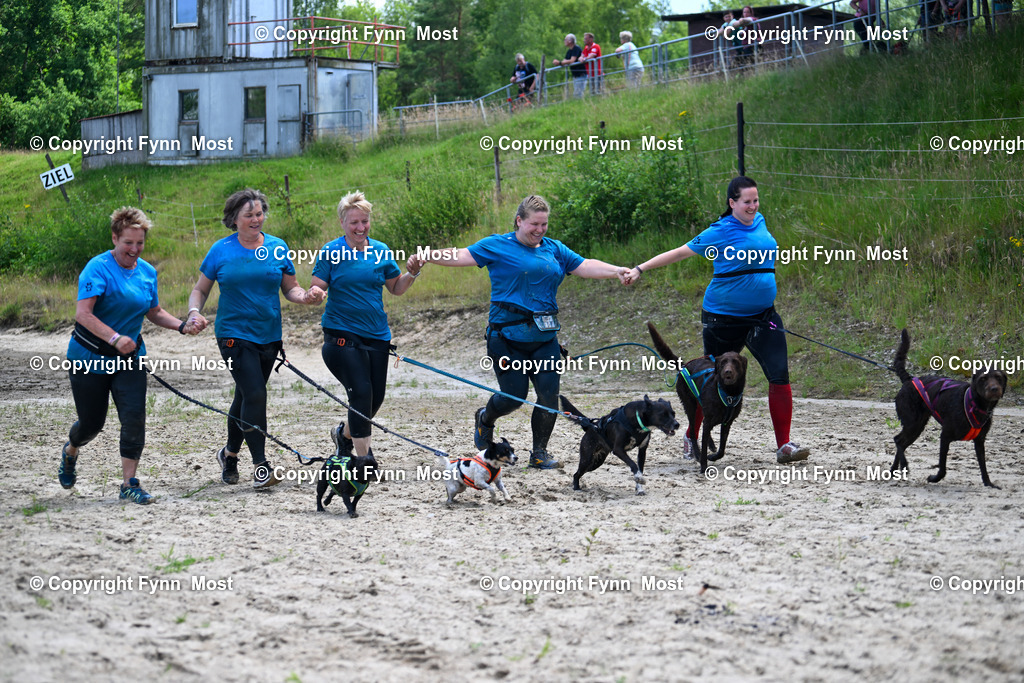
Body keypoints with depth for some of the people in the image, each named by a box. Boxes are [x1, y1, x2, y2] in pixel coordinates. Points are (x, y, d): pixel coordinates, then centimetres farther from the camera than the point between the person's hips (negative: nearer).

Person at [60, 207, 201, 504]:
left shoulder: (147, 272, 3)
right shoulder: (98, 268, -17)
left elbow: (154, 313, 17)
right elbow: (83, 314, -27)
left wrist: (182, 326, -1)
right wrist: (115, 338, -39)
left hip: (129, 357, 4)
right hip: (90, 356, -4)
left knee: (134, 417, -10)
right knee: (91, 422, 7)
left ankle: (130, 483, -1)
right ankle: (70, 452, 42)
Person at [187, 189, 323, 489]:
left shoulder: (277, 247, 5)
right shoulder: (221, 250, -1)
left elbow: (290, 288, 10)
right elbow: (200, 289, 6)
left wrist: (306, 296, -11)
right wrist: (194, 312, -13)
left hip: (268, 335, 4)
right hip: (234, 334, -4)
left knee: (246, 397, 13)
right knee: (254, 394, -16)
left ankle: (230, 454, 35)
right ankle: (261, 466, -12)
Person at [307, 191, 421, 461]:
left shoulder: (381, 251, 6)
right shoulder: (330, 252, -4)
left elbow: (396, 288, 14)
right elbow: (317, 288, -3)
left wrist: (412, 273, -5)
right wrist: (314, 293, -26)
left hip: (377, 336, 5)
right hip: (342, 334, -5)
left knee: (376, 398, 9)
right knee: (361, 393, -14)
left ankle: (344, 433, 37)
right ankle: (364, 458, -8)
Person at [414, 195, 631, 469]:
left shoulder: (554, 249, 13)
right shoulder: (497, 246, 1)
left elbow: (585, 266, 7)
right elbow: (462, 256, -4)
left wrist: (616, 271, -8)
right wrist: (425, 258, -15)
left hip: (544, 336, 4)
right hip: (508, 335, -4)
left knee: (549, 394, -6)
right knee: (514, 395, -2)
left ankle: (539, 453, 8)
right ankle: (485, 419, 32)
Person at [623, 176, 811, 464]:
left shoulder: (759, 222, 6)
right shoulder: (720, 232, -11)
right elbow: (680, 253, -7)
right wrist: (640, 269, -9)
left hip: (762, 316, 5)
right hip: (724, 318, -5)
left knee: (779, 375, -9)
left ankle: (784, 445, -7)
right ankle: (692, 438, 28)